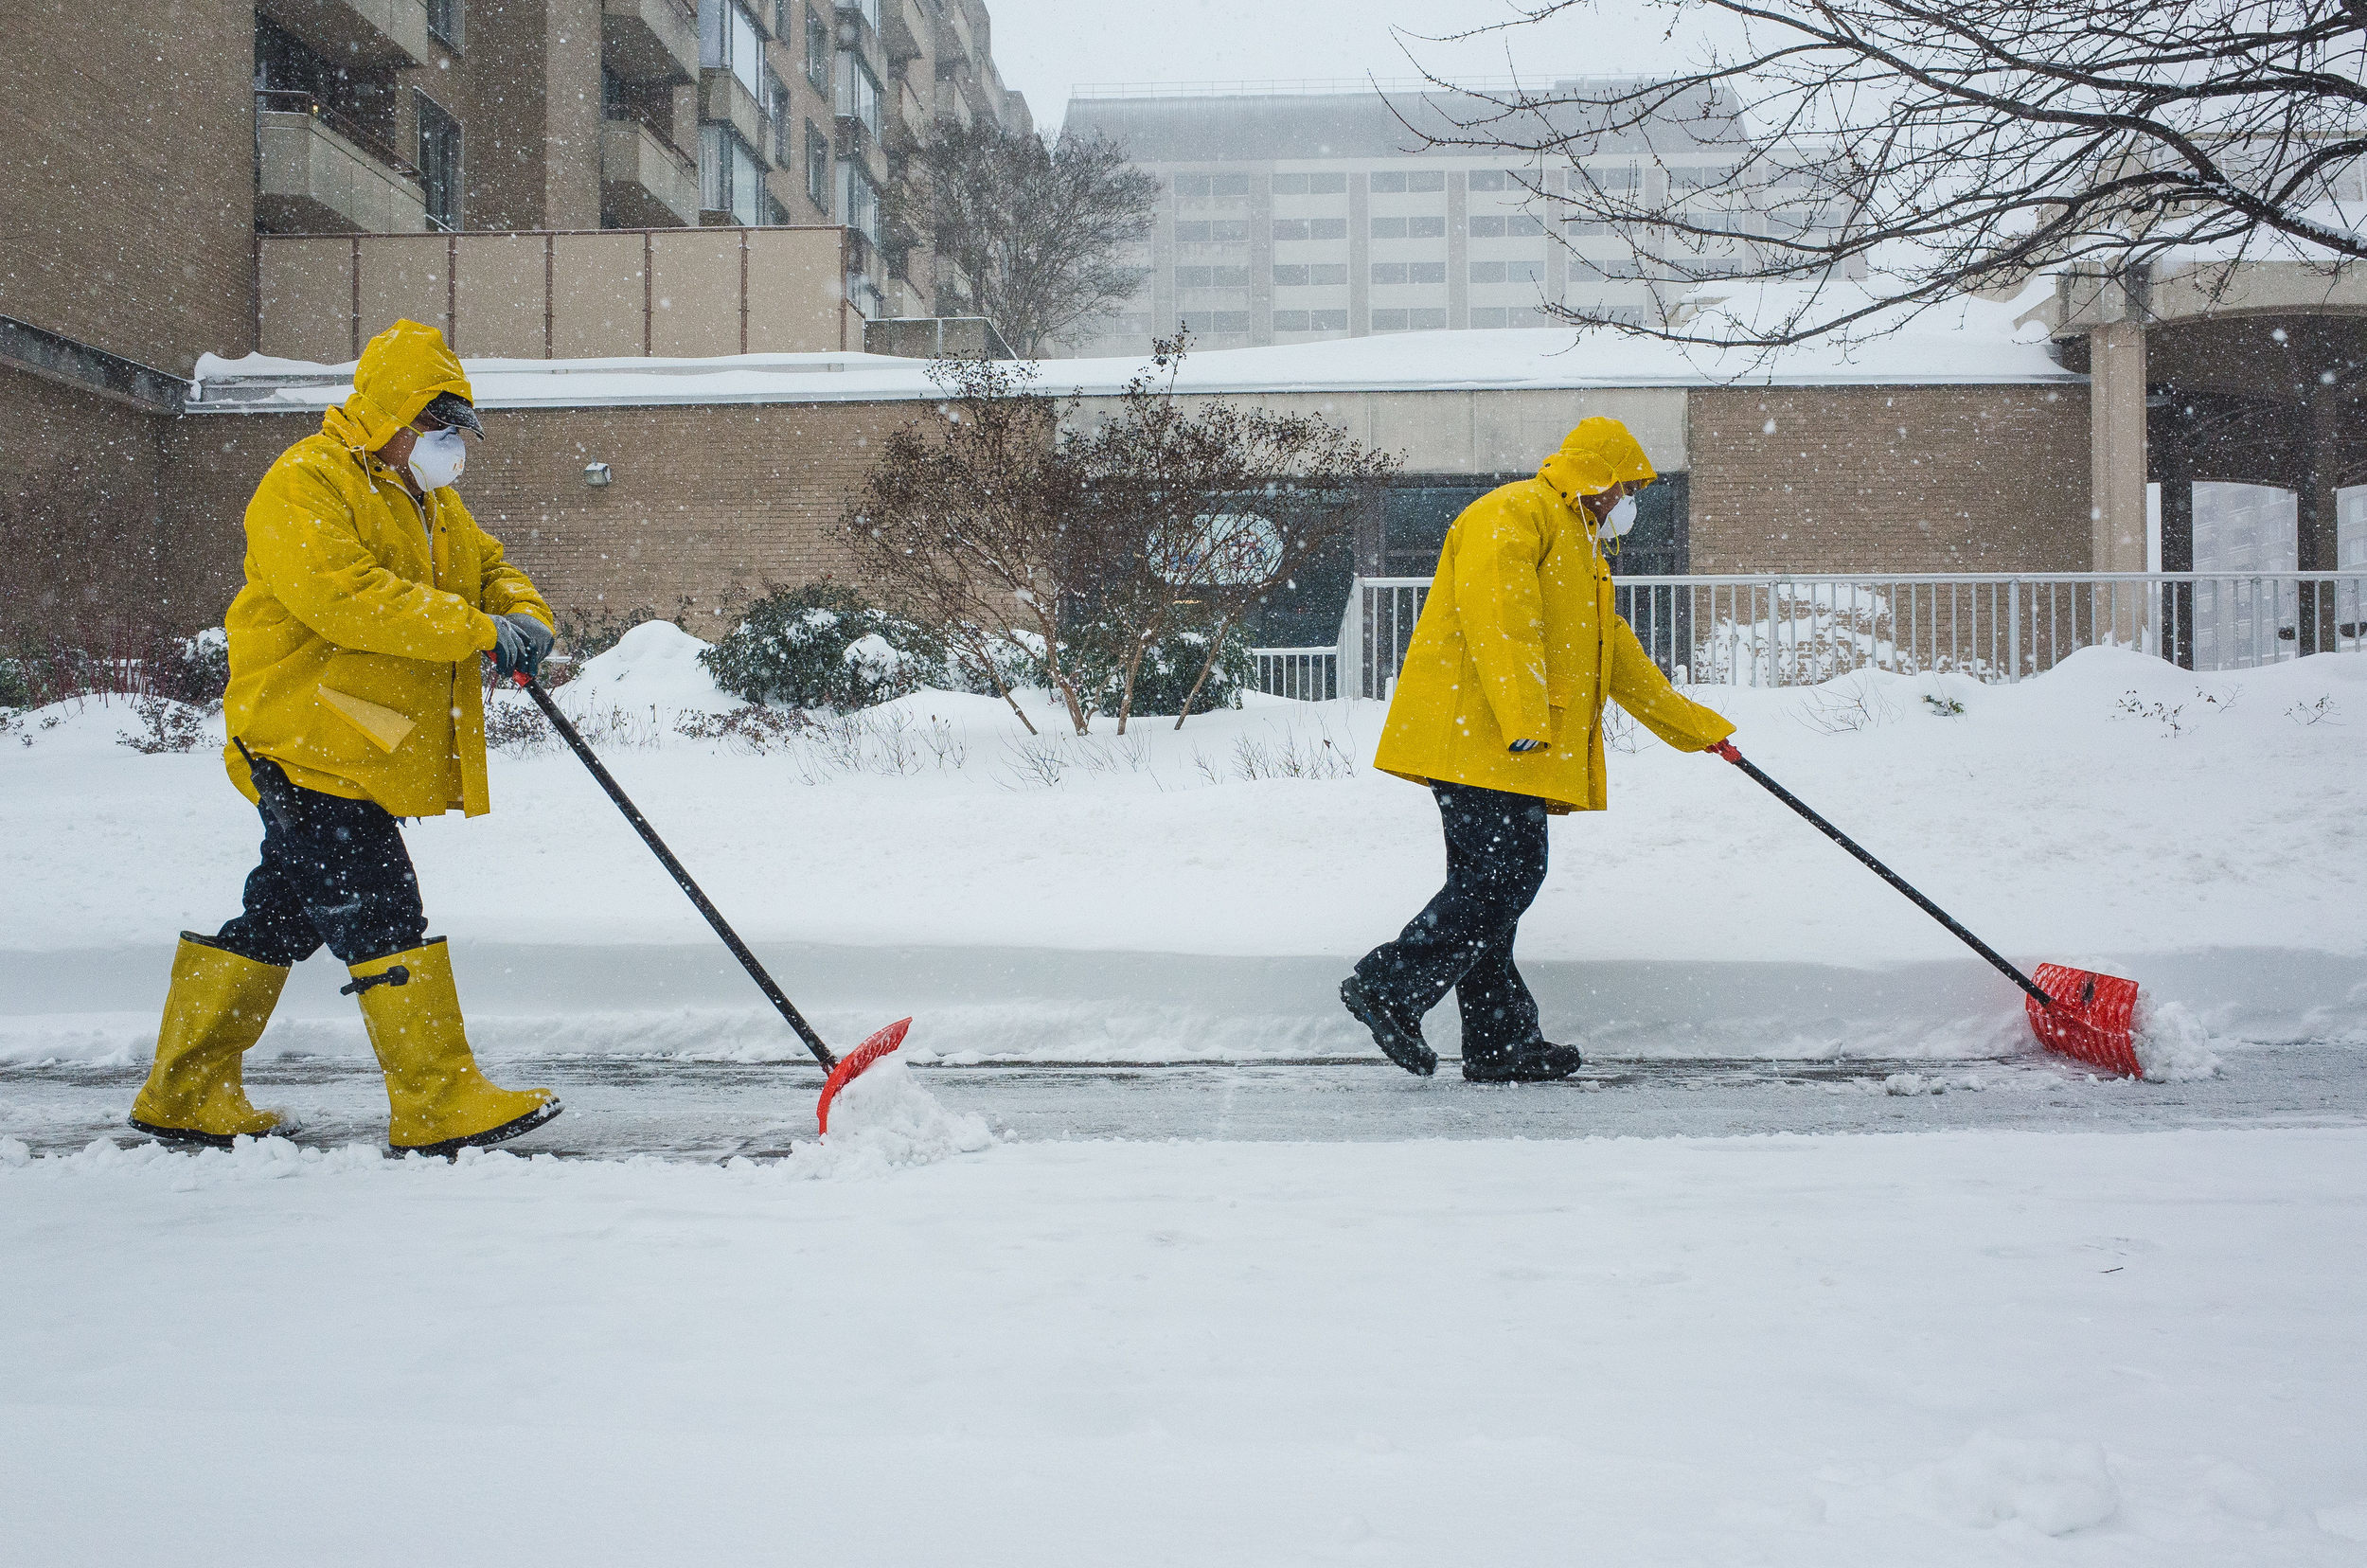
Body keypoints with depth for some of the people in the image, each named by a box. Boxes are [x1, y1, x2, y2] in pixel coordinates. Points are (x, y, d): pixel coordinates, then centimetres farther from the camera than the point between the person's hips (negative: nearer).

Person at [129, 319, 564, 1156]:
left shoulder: (428, 503, 19)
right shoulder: (304, 486, -12)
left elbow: (489, 568, 20)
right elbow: (348, 599, -25)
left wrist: (527, 617, -5)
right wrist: (479, 630, -26)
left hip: (362, 754, 9)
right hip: (307, 743, -9)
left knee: (280, 918, 14)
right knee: (381, 916, -10)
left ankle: (187, 1093, 25)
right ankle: (440, 1101, -7)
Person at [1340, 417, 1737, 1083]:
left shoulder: (1577, 551, 31)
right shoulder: (1516, 512, -3)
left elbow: (1621, 659, 36)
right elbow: (1494, 613, -19)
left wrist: (1698, 727, 37)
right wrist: (1521, 715, -28)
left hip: (1510, 752, 10)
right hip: (1479, 735, -10)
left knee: (1500, 882, 6)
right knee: (1503, 876, -15)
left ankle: (1501, 1044, 7)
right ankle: (1388, 987, -12)